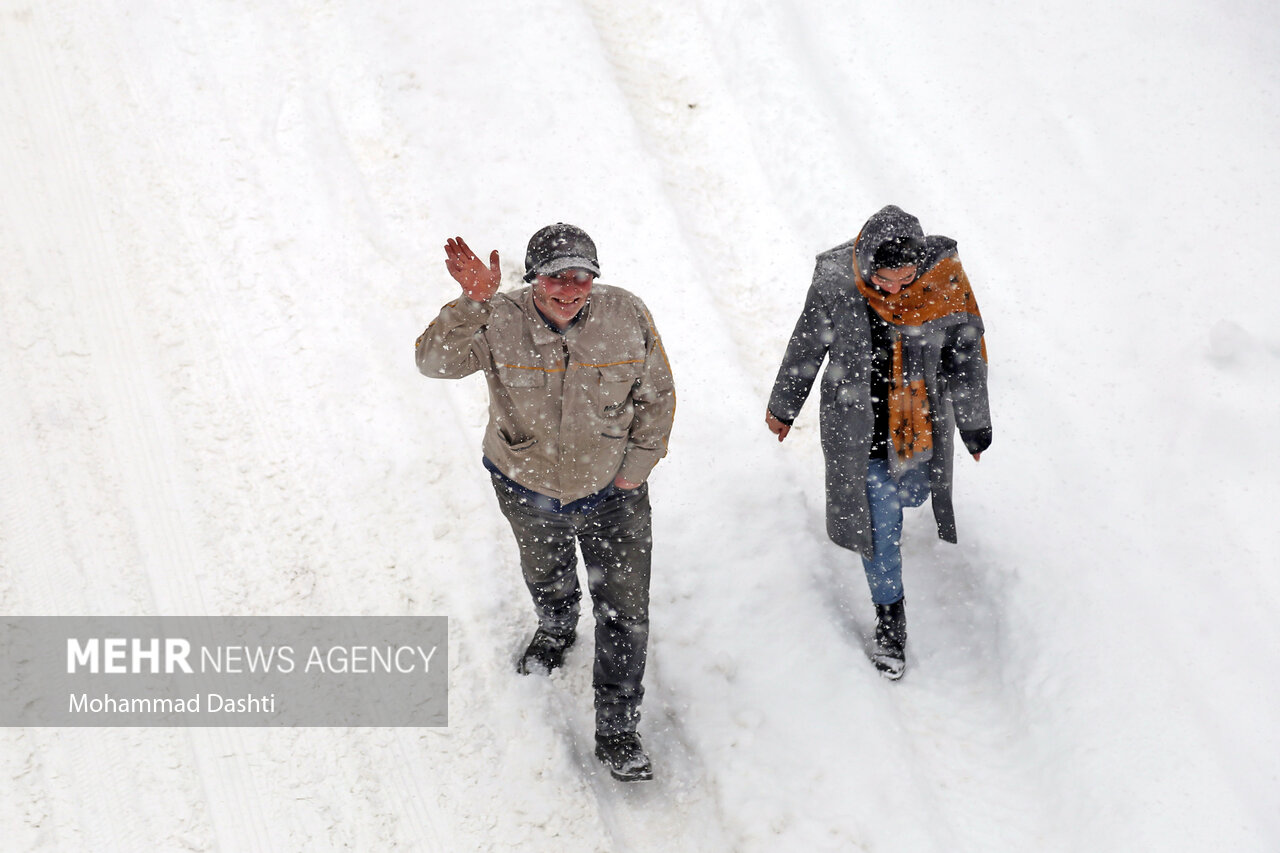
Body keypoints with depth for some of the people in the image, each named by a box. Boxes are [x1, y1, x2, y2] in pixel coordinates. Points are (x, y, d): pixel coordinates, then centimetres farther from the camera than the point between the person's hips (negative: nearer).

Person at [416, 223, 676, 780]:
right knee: (545, 578, 30)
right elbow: (435, 361, -34)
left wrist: (636, 467, -8)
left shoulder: (627, 317, -19)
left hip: (611, 491, -1)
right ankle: (555, 631, 66)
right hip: (528, 490, 1)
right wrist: (472, 302, -46)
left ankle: (617, 731, 20)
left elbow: (658, 395, -6)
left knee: (625, 612, 3)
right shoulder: (500, 323, -22)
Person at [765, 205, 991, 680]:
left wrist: (975, 428, 7)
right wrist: (782, 408, 8)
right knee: (878, 525, 5)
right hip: (859, 430, -2)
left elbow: (967, 358, -4)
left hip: (924, 424, 2)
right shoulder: (834, 283, -23)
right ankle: (889, 615, 27)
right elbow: (805, 350, -6)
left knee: (911, 495, 26)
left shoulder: (945, 281, -20)